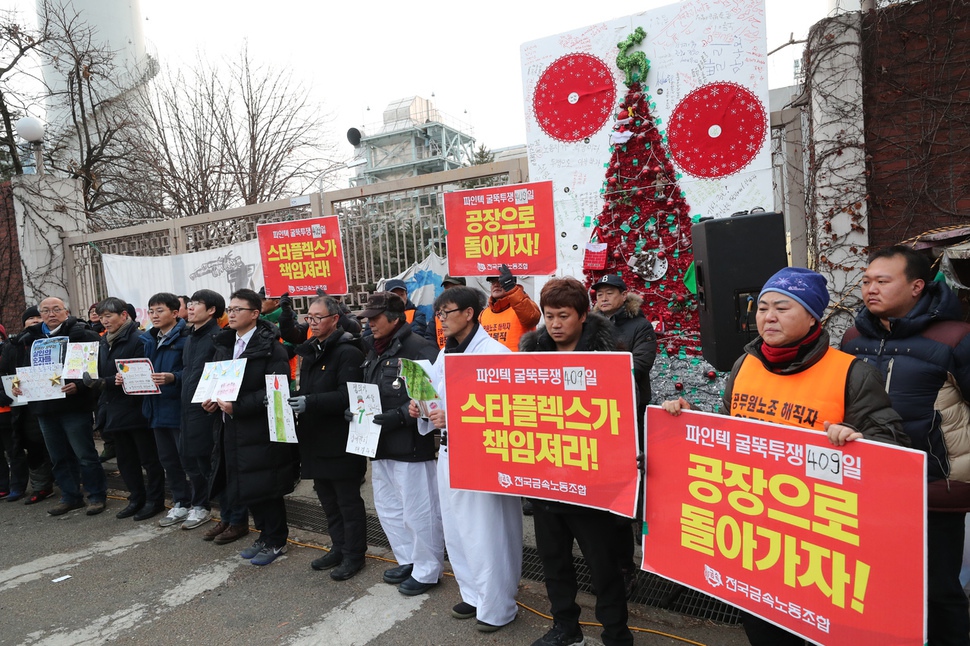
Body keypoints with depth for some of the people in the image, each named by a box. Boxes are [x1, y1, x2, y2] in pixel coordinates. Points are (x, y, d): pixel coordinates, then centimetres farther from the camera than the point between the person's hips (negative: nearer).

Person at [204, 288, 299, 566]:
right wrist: (212, 399, 0)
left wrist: (238, 406, -23)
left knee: (265, 487, 2)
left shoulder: (270, 347, -13)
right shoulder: (224, 344, 12)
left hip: (261, 429, -7)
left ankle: (276, 541, 20)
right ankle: (265, 535, 32)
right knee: (246, 485, 15)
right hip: (232, 428, 8)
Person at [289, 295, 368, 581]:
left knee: (347, 499, 4)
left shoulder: (348, 352, -14)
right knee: (327, 496, 18)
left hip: (340, 440, -8)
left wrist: (309, 402, -30)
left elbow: (348, 396, -23)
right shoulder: (311, 351, 13)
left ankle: (354, 555, 19)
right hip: (315, 437, 8)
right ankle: (339, 547, 33)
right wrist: (292, 398, -1)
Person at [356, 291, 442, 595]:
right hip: (381, 443, 9)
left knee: (417, 511, 3)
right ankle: (408, 560, 38)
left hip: (411, 444, -9)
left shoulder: (419, 348, -15)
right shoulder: (373, 349, 12)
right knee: (387, 507, 20)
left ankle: (427, 571, 23)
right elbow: (366, 390, 23)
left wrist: (399, 416, -24)